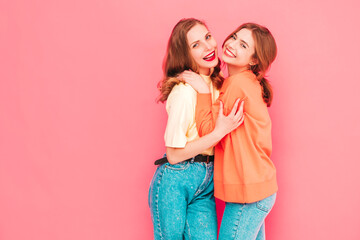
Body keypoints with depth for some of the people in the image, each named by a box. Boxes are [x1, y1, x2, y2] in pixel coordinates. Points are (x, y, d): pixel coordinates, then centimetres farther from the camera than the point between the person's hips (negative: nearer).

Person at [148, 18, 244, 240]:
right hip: (174, 182, -6)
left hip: (205, 185, 7)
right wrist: (220, 131, -20)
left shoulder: (218, 84, 7)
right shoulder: (185, 91, -17)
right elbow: (174, 154, -16)